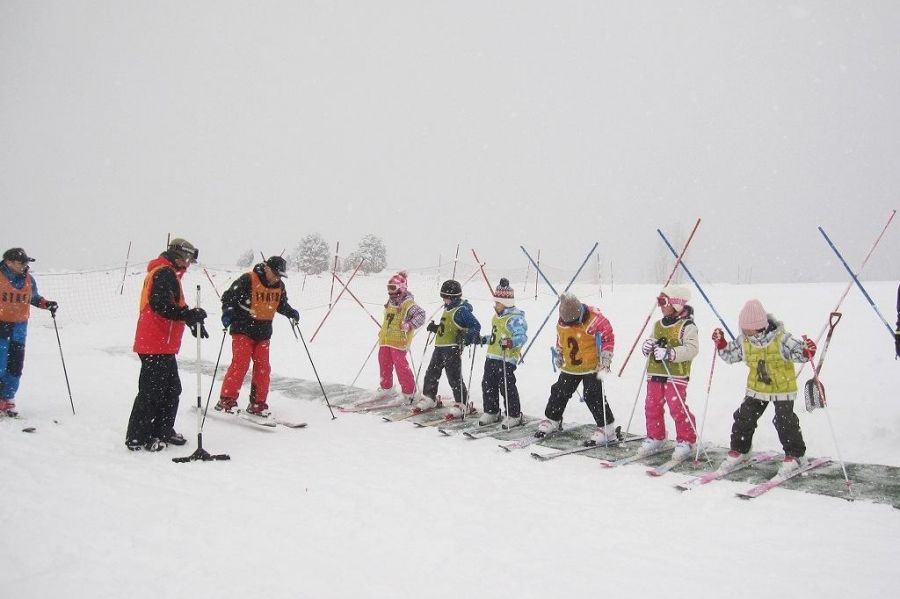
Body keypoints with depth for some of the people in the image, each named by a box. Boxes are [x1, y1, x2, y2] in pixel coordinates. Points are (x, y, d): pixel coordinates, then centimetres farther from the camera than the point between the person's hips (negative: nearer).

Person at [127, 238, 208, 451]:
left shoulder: (168, 273, 21)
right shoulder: (164, 273, -13)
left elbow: (175, 304, 29)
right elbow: (160, 305, -26)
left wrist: (193, 321, 19)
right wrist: (189, 315, -32)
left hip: (163, 345, 11)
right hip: (156, 345, -11)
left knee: (172, 389, 16)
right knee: (152, 391, -5)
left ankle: (162, 431, 25)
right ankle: (137, 438, 3)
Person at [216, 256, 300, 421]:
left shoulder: (279, 286, 7)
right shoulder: (247, 280, -13)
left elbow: (282, 304, 23)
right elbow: (229, 296, -10)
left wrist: (291, 313, 6)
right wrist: (228, 310, -26)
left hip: (263, 333, 6)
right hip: (243, 330, -6)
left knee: (263, 367, 4)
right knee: (240, 364, -13)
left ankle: (257, 404, 13)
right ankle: (226, 400, -3)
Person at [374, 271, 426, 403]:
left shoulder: (408, 303, -14)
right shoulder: (390, 303, 14)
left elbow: (421, 315, -22)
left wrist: (410, 325, -28)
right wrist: (382, 331, 28)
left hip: (399, 340, -9)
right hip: (385, 339, 9)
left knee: (400, 365, -10)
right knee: (384, 364, 15)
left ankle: (409, 392, 1)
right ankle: (386, 388, 32)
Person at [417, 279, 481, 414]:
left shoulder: (462, 310, -12)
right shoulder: (447, 309, 17)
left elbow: (476, 326, -17)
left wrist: (468, 337, -30)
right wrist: (435, 328, 18)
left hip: (452, 348, -9)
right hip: (440, 347, 9)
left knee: (454, 377, -6)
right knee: (431, 372, 15)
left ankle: (462, 403, 4)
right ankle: (429, 398, 28)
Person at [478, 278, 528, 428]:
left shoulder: (515, 318, -15)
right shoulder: (497, 316, 16)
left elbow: (522, 336, -24)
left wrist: (510, 343, -39)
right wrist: (485, 339, 29)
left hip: (506, 359, -9)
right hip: (492, 357, 9)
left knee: (507, 387, -4)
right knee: (488, 385, 13)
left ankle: (514, 416, 11)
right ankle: (491, 412, 28)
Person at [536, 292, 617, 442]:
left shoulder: (595, 320, -21)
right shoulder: (562, 322, -4)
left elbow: (608, 339, -13)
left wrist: (605, 361, -14)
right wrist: (558, 357, 20)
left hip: (592, 366, -6)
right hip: (570, 367, 6)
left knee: (593, 396, -11)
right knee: (559, 392, 13)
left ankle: (606, 428, 0)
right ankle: (551, 420, 33)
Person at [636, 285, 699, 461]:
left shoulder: (687, 326, -9)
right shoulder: (658, 325, 15)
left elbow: (692, 349, -20)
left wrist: (670, 353, -29)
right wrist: (648, 346, -1)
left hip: (676, 376, -7)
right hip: (655, 374, 7)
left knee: (678, 409, -7)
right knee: (652, 406, 10)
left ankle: (685, 441, 7)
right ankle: (655, 437, 25)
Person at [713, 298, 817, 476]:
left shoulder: (781, 339, -21)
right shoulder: (743, 341, -7)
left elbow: (798, 352, -19)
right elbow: (730, 355, 7)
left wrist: (807, 351, -41)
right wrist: (721, 344, -9)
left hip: (783, 389, -5)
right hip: (756, 388, 5)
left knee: (785, 422, -6)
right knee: (744, 418, 5)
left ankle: (796, 455, 14)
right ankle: (739, 450, 23)